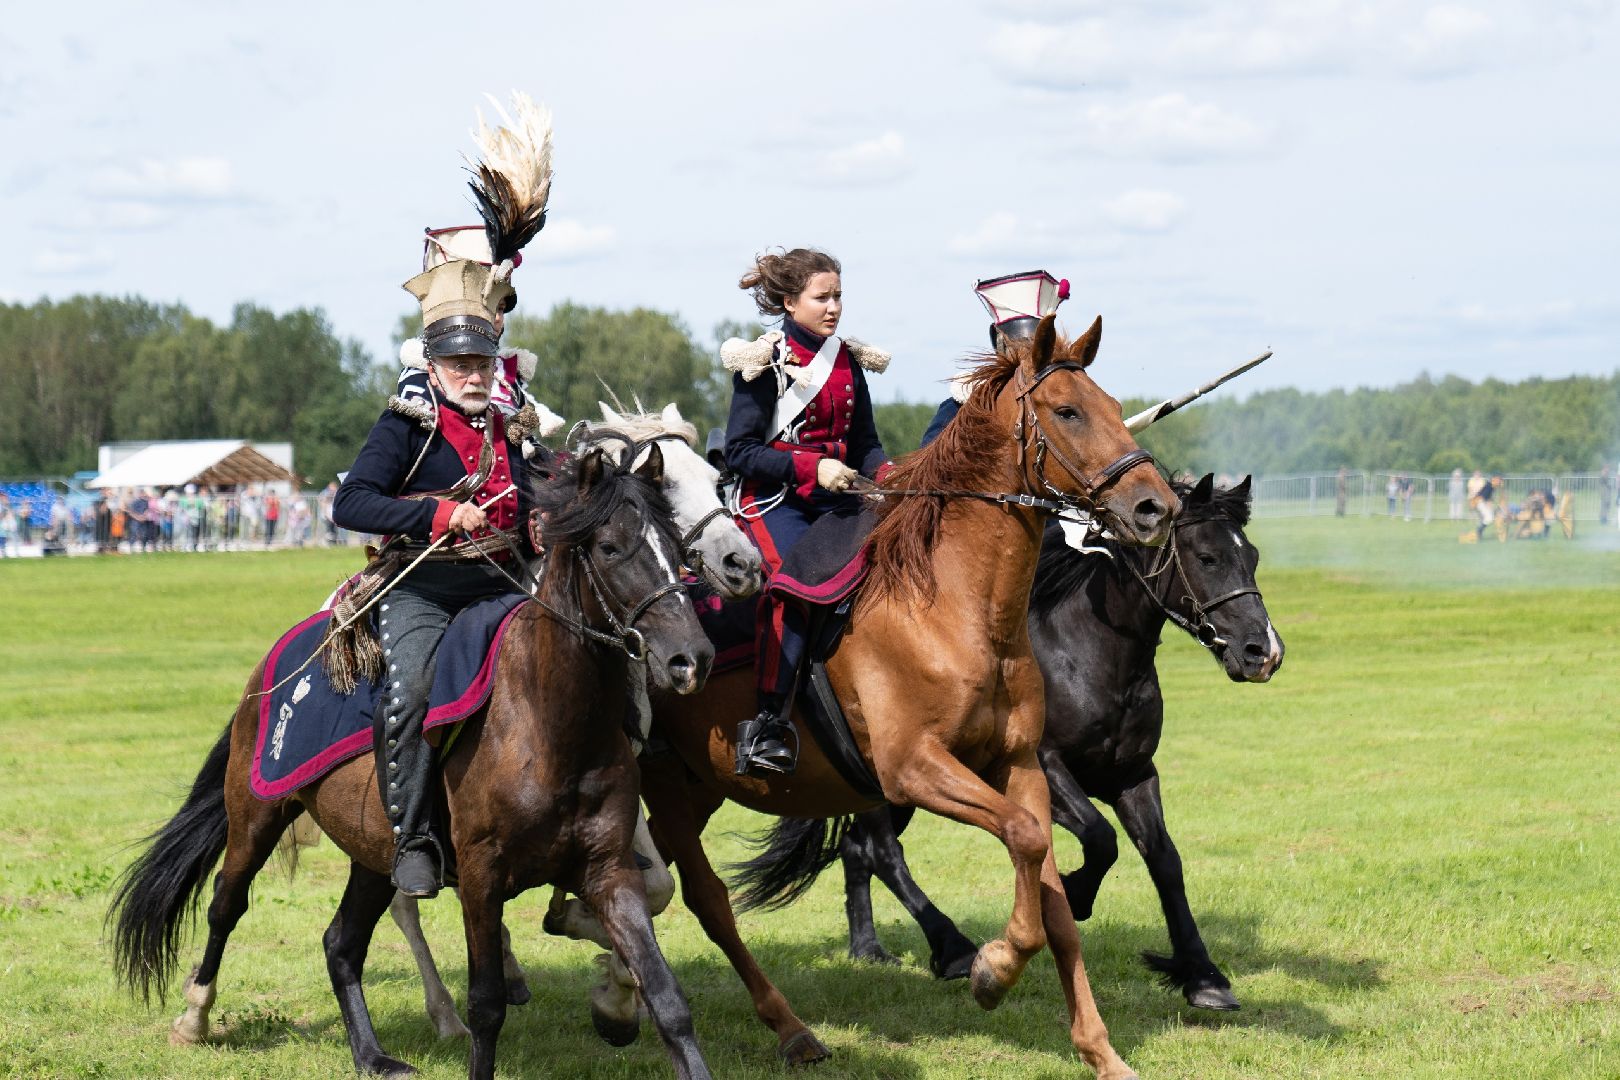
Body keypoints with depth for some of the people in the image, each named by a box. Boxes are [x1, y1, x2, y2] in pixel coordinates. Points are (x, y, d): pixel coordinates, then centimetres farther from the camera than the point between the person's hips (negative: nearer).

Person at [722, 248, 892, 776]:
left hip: (837, 495, 6)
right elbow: (740, 451, -7)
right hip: (774, 499, -6)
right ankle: (767, 723, -31)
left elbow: (864, 442, 19)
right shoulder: (765, 363, -2)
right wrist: (810, 468, -18)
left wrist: (885, 473, -3)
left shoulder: (849, 362, 15)